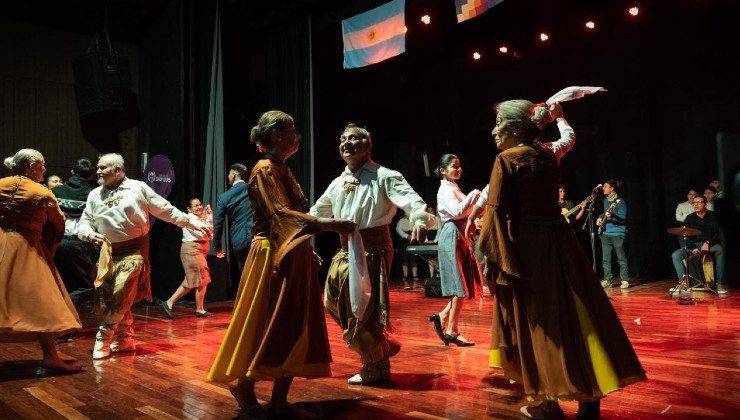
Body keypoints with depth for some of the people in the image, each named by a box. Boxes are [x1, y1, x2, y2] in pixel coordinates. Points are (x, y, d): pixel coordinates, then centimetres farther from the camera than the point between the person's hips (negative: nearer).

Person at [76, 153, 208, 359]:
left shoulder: (138, 188, -2)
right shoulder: (95, 195, 10)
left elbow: (166, 210, 0)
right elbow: (83, 223, 11)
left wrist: (192, 223, -2)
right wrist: (89, 234, -13)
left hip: (134, 250, -5)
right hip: (108, 252, 5)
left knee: (121, 294, -15)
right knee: (107, 296, 5)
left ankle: (103, 339, -2)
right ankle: (125, 339, 18)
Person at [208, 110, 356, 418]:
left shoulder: (283, 171, 17)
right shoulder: (265, 170, -10)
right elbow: (280, 213, -23)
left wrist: (309, 251, 18)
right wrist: (329, 224, -32)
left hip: (294, 258, 9)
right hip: (274, 258, -9)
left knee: (295, 330, 8)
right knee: (269, 328, -2)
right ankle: (244, 385, 18)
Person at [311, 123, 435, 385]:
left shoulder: (383, 176, -7)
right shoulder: (338, 183, 13)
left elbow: (410, 199, -22)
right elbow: (317, 213, 26)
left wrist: (420, 220, -43)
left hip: (373, 247, -8)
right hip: (346, 249, 8)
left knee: (363, 308, -5)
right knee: (334, 302, 14)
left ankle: (376, 368, 18)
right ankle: (383, 345, 30)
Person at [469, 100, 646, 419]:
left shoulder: (507, 159, -10)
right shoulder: (547, 155, 10)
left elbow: (497, 212, -13)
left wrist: (493, 256, -9)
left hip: (527, 244, -7)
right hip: (559, 237, 7)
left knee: (537, 320, 2)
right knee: (573, 312, 9)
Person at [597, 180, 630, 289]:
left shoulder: (620, 201, -10)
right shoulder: (605, 200, 12)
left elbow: (623, 219, -16)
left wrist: (612, 215, -32)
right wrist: (600, 218, 12)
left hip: (618, 233, -7)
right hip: (605, 233, 7)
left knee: (621, 258, 0)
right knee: (605, 259, 6)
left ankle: (625, 280, 8)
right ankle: (607, 280, 13)